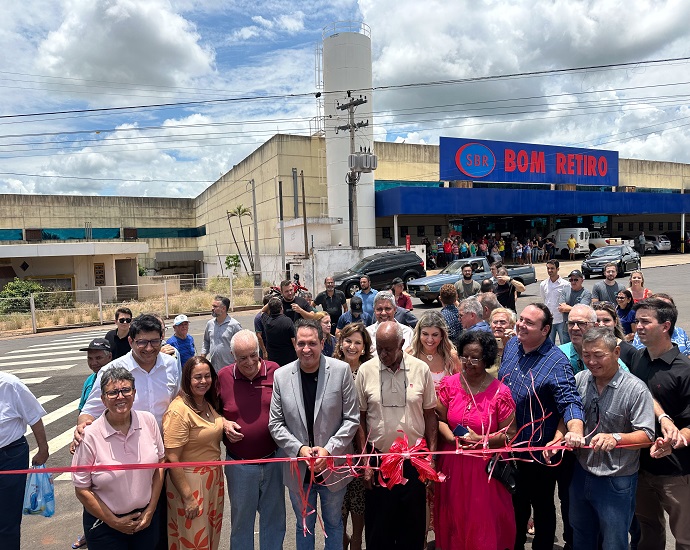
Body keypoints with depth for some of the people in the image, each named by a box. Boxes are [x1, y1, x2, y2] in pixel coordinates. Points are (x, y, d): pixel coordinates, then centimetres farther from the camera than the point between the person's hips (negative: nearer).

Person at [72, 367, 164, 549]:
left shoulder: (148, 421, -9)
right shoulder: (90, 436, -17)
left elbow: (160, 463, 1)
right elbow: (82, 490, -10)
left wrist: (151, 510, -1)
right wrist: (115, 522, -8)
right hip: (105, 524, -3)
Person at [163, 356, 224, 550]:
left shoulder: (209, 404, 3)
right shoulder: (179, 410, -21)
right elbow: (172, 459, -22)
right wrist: (188, 497, -20)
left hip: (214, 479, 8)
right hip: (190, 481, -7)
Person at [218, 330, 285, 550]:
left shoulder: (275, 371, -8)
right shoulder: (223, 376, -8)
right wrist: (223, 423, -11)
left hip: (273, 460, 0)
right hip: (239, 464, 0)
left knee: (274, 517, 19)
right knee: (241, 519, 19)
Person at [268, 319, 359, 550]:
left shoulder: (341, 370, -12)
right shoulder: (281, 375, -7)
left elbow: (351, 419, -8)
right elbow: (275, 423, -3)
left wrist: (329, 449, -17)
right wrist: (299, 449, -15)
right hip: (298, 468, 1)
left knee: (334, 523, 21)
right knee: (304, 525, 21)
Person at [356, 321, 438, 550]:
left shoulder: (421, 370, -5)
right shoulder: (365, 371, -6)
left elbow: (430, 414, 3)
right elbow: (360, 418, 0)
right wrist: (365, 460, -1)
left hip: (414, 461, 0)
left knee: (413, 525, 14)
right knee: (378, 525, 13)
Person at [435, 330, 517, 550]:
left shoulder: (500, 392, -10)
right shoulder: (450, 384, -2)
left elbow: (509, 434, -8)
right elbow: (439, 419, 2)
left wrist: (481, 440, -19)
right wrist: (453, 437, -15)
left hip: (485, 467, -2)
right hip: (453, 465, 3)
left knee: (483, 523, 9)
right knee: (453, 519, 17)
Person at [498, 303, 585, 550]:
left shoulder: (556, 362, -20)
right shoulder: (511, 346, -1)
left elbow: (570, 401, -27)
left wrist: (575, 432, -46)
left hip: (539, 450, -6)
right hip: (508, 444, 6)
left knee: (542, 506, 17)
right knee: (515, 504, 24)